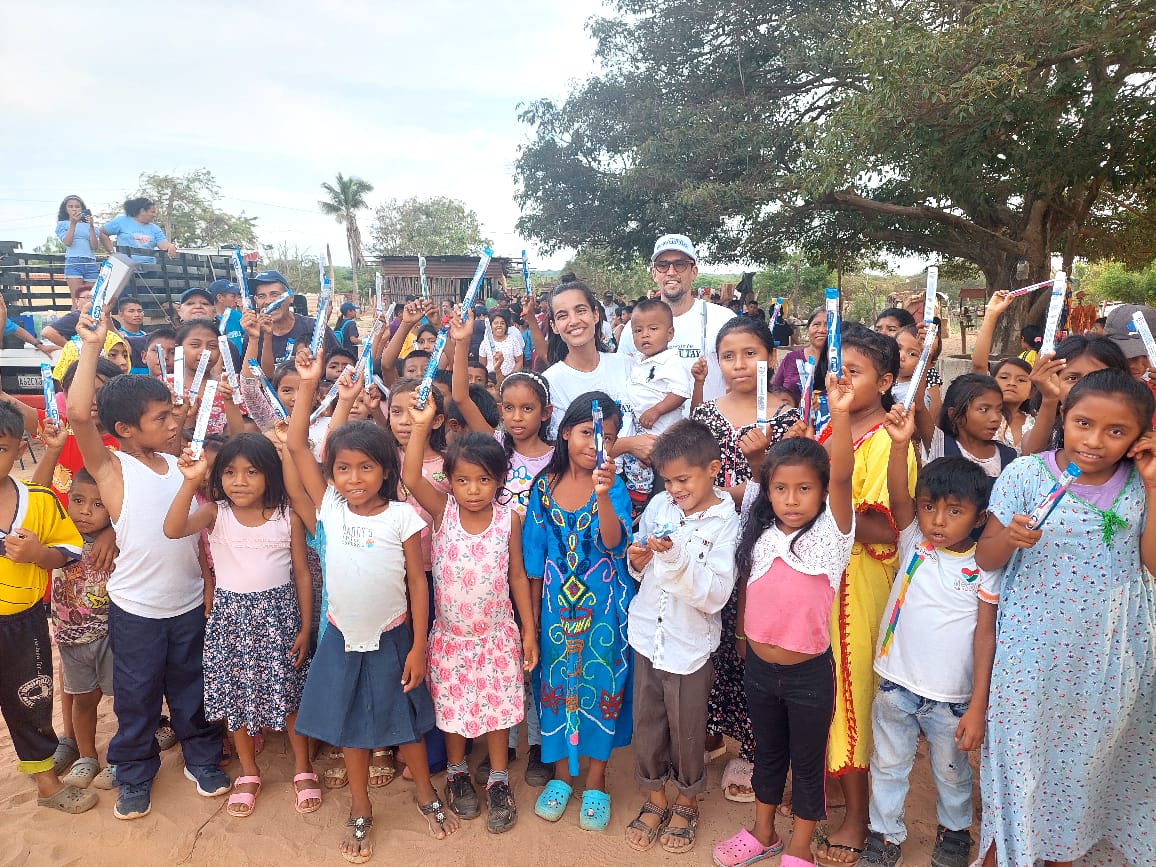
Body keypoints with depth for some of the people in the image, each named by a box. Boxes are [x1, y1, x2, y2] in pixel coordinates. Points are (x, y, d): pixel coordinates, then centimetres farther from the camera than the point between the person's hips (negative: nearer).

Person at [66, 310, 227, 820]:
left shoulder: (181, 464, 1)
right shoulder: (111, 469, -13)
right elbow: (78, 414, -27)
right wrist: (91, 345, -25)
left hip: (190, 602, 4)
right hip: (136, 609, -3)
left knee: (193, 689, 19)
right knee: (136, 698, 14)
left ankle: (202, 759, 38)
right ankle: (135, 776, 36)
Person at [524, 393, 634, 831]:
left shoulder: (614, 487, -8)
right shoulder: (545, 485, -2)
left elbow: (613, 543, -24)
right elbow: (535, 555, 4)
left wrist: (603, 494, -38)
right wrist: (533, 610, 7)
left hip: (602, 603, -2)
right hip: (556, 601, 2)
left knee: (600, 683, 7)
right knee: (556, 680, 12)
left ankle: (595, 782, 27)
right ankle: (561, 774, 33)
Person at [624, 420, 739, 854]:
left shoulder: (725, 523, -14)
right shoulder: (658, 506, -2)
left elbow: (715, 594, -22)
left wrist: (676, 556, -32)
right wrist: (637, 562, -11)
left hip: (690, 645, -4)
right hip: (647, 635, 4)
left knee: (686, 729, 15)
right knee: (646, 723, 16)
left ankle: (686, 803, 40)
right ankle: (654, 799, 40)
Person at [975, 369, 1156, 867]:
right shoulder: (1026, 474, -11)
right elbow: (985, 559, -7)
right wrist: (1009, 536, -28)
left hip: (1110, 656, 3)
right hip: (1033, 652, -2)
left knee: (1087, 760, 18)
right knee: (1020, 756, 9)